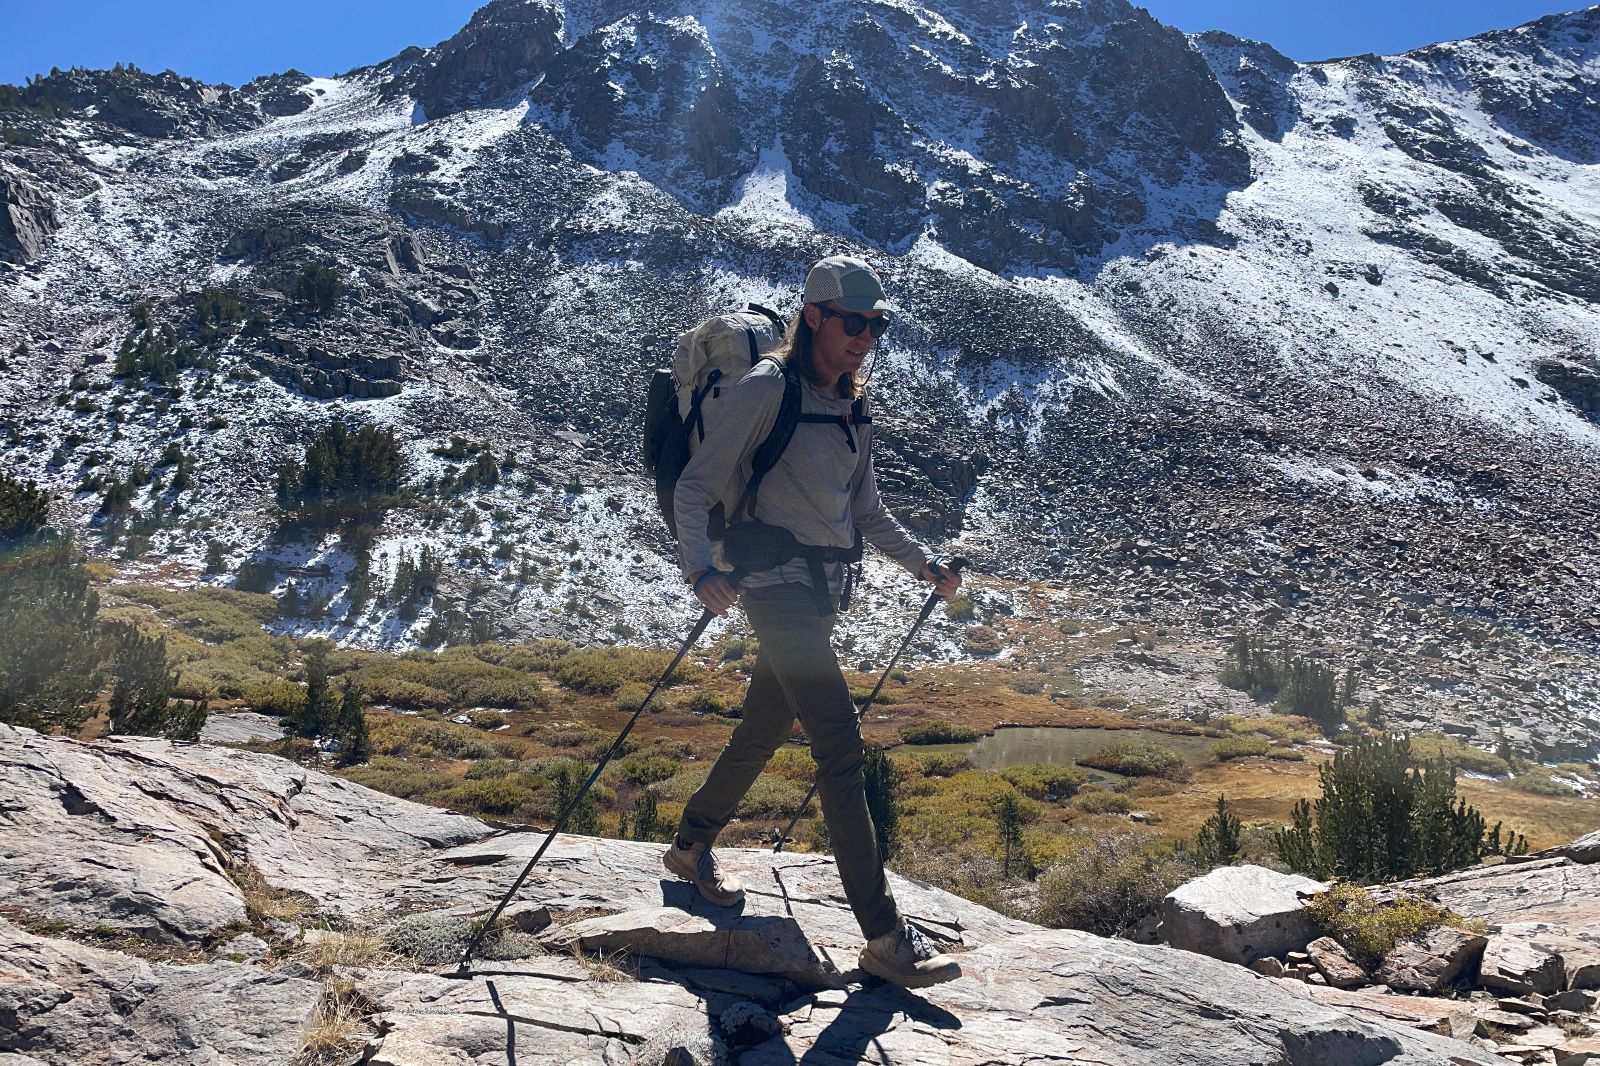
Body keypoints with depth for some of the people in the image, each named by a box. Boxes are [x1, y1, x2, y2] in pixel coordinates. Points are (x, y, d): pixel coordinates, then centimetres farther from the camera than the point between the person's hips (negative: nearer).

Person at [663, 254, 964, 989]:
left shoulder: (851, 408, 13)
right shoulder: (767, 390, -11)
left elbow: (866, 511, 23)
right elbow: (695, 487, -13)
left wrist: (926, 567, 21)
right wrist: (702, 570, -29)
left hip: (824, 591, 8)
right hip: (778, 584, -8)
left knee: (762, 733, 19)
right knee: (842, 750, -14)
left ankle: (691, 847, 42)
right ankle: (885, 937, -12)